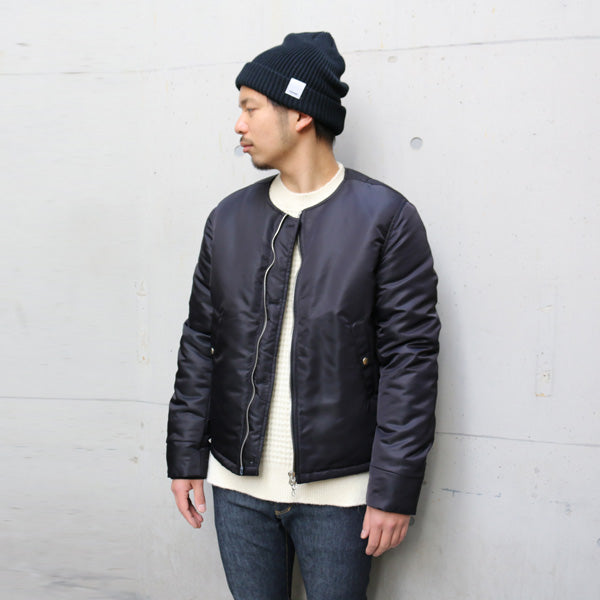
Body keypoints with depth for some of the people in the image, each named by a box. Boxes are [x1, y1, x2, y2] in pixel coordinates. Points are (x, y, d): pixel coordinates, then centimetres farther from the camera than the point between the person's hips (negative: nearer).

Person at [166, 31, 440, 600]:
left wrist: (395, 488, -11)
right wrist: (186, 457, 8)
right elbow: (200, 343, 10)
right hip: (239, 486, 4)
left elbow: (410, 358, -10)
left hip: (338, 491, -4)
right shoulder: (228, 218, 6)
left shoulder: (385, 217, -8)